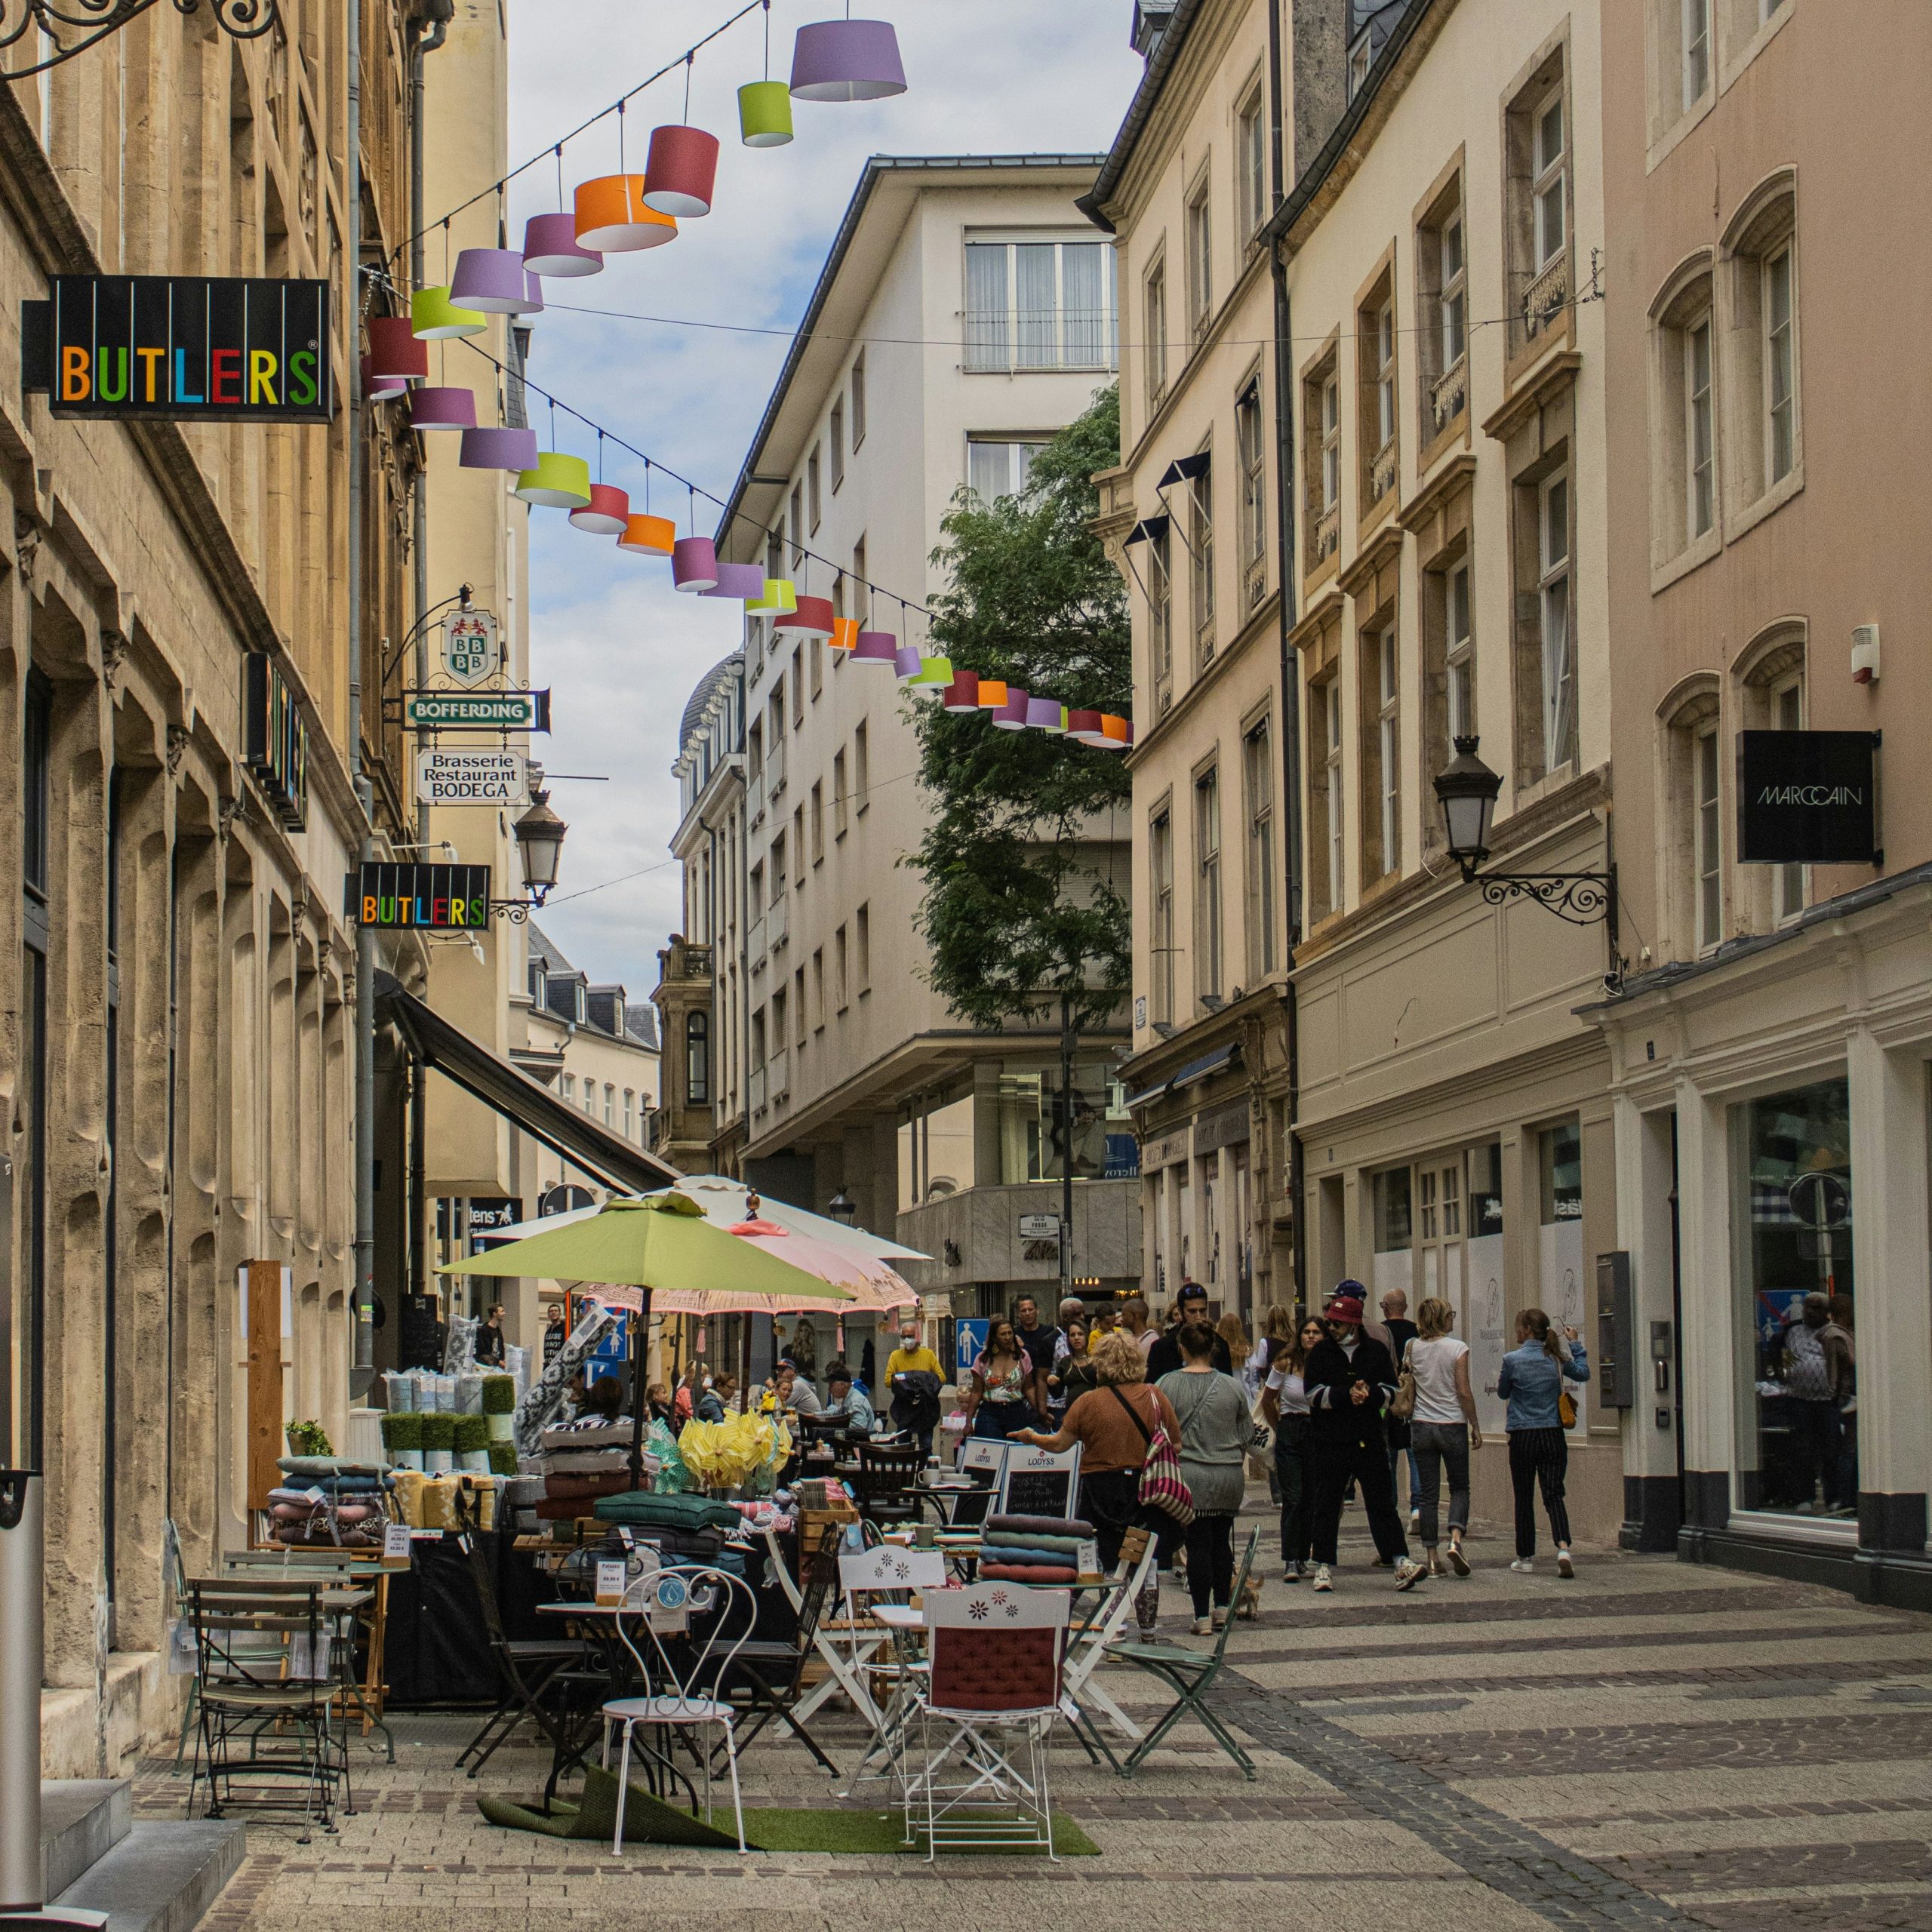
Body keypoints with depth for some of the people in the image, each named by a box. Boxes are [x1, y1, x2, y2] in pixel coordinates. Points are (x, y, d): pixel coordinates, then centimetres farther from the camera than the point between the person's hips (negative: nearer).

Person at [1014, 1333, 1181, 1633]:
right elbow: (1176, 1446, 0)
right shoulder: (1156, 1398, -2)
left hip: (1102, 1490, -2)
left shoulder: (1088, 1402, -8)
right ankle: (1147, 1624, 21)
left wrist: (1031, 1438, 17)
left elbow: (1059, 1443, -1)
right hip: (1147, 1491, 2)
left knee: (1109, 1562, 3)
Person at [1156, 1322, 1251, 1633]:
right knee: (1222, 1541, 15)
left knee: (1198, 1543, 2)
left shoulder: (1167, 1386, -6)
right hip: (1230, 1477, 2)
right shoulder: (1232, 1387, 1)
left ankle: (1202, 1616, 1)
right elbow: (1246, 1436, 9)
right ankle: (1223, 1607, 19)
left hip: (1188, 1474, -2)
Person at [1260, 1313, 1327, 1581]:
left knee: (1313, 1498, 2)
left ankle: (1302, 1557, 12)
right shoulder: (1286, 1363, -4)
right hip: (1290, 1435, -2)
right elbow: (1267, 1399, 9)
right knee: (1293, 1498, -8)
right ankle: (1290, 1561, -10)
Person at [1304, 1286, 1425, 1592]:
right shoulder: (1320, 1353, 2)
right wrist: (1347, 1395, -20)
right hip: (1329, 1442, -1)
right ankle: (1323, 1567, 12)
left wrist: (1368, 1394, -16)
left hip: (1369, 1440, 1)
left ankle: (1401, 1564, -5)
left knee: (1382, 1503, -2)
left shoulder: (1376, 1351, 7)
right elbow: (1314, 1394, -7)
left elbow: (1390, 1391, 5)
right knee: (1326, 1506, 5)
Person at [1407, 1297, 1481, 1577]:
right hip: (1452, 1426, -3)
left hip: (1421, 1425, 3)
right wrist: (1475, 1426, 0)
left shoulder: (1413, 1348, -1)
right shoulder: (1458, 1348, -10)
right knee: (1460, 1488, 12)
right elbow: (1464, 1391, -9)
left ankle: (1432, 1557, 5)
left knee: (1429, 1493, 7)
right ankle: (1455, 1539, -11)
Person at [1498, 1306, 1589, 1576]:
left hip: (1522, 1436, -2)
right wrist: (1575, 1345, 28)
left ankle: (1526, 1557, 15)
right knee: (1553, 1494, 1)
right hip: (1553, 1435, 2)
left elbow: (1503, 1393, 6)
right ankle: (1563, 1547, -20)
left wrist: (1499, 1382, 27)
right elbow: (1583, 1374, 18)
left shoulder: (1512, 1359, -9)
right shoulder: (1557, 1359, 0)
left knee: (1524, 1497, 9)